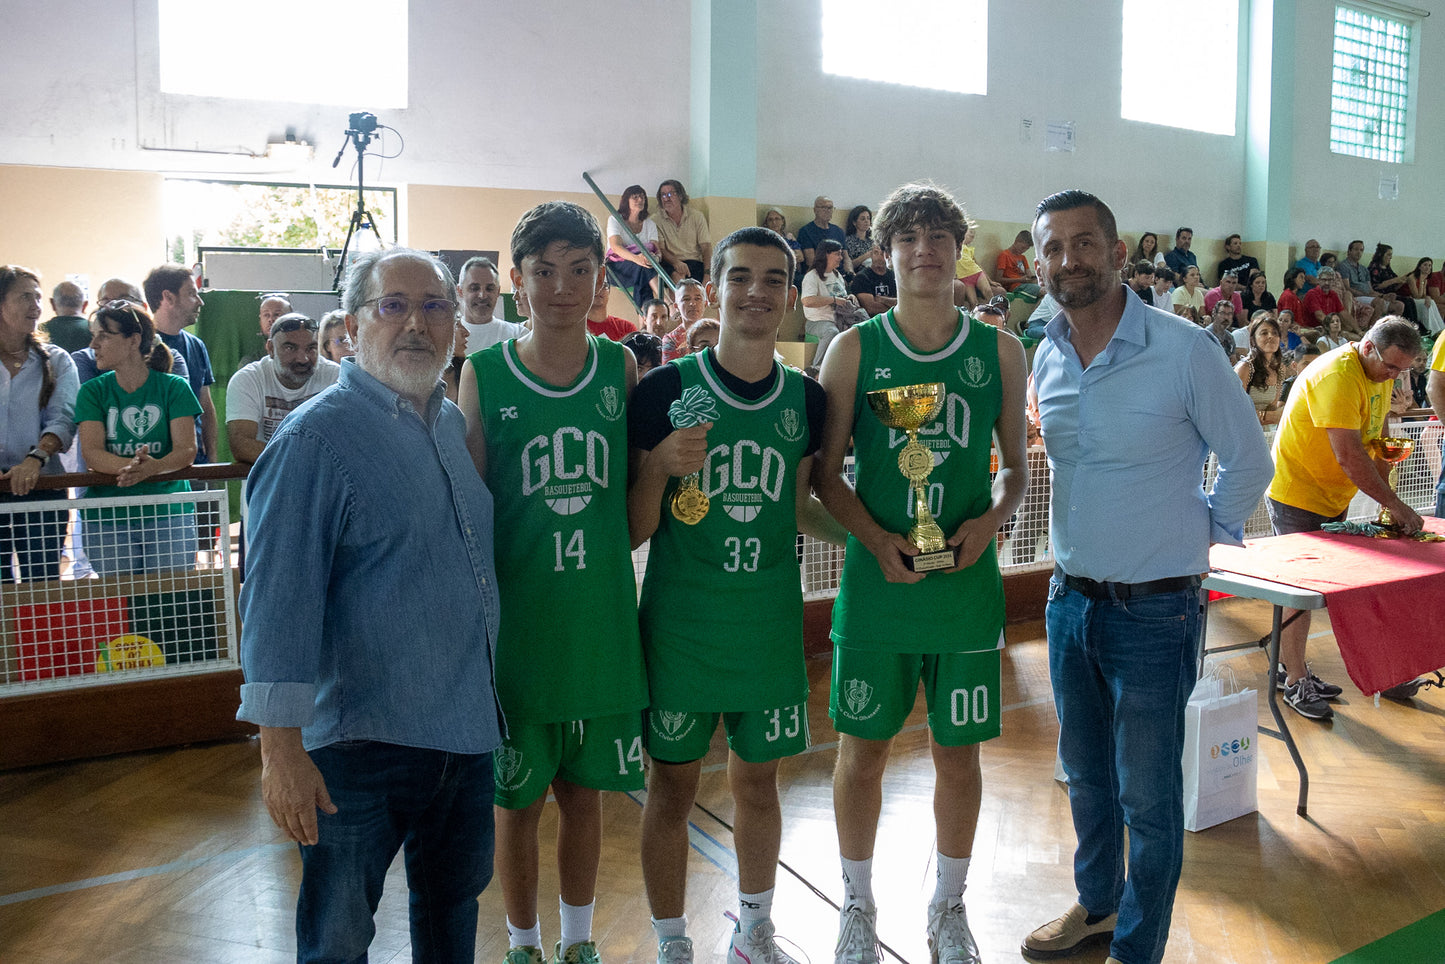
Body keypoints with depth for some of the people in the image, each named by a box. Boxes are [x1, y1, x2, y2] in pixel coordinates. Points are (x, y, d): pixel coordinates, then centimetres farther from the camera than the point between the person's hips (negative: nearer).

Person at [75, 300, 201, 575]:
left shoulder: (173, 387, 2)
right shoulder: (93, 391, 6)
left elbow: (187, 449, -8)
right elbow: (91, 454, -6)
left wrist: (153, 467, -29)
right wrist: (130, 466, -27)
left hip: (169, 513, -1)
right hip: (107, 518, 1)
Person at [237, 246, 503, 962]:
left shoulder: (452, 423, 8)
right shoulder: (316, 436, -15)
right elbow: (277, 599, -18)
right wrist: (281, 747, -21)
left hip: (466, 725, 7)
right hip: (360, 741, -6)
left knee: (455, 901, 24)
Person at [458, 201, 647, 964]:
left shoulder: (621, 369, 1)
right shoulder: (483, 375, -6)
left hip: (601, 618, 2)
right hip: (517, 622, -2)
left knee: (585, 792, 16)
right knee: (517, 799, 12)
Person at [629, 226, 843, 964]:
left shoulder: (806, 399, 2)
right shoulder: (664, 392, -10)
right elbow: (635, 529, -8)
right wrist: (659, 466, -24)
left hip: (770, 626, 3)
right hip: (679, 626, -3)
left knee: (758, 781, 17)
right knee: (673, 786, 9)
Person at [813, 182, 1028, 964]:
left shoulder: (1000, 351, 4)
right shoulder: (855, 349, -1)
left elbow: (1016, 465, 9)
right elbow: (825, 472, 0)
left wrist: (990, 521, -10)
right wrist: (878, 540, -15)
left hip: (967, 585, 1)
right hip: (875, 585, -1)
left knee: (959, 751, 11)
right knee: (862, 748, 9)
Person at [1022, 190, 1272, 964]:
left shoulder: (1184, 349, -14)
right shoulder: (1045, 360, 3)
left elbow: (1249, 461, -3)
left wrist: (1200, 533, 1)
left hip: (1153, 610, -5)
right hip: (1069, 600, 6)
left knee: (1147, 794, 7)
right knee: (1085, 773, 20)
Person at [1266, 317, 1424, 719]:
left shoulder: (1381, 374, 6)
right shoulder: (1337, 375, -24)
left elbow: (1376, 441, 16)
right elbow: (1349, 455, -28)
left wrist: (1387, 500, 4)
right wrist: (1395, 505, -24)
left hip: (1331, 498, 8)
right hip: (1297, 495, -8)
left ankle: (1290, 666, 21)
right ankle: (1294, 681, 6)